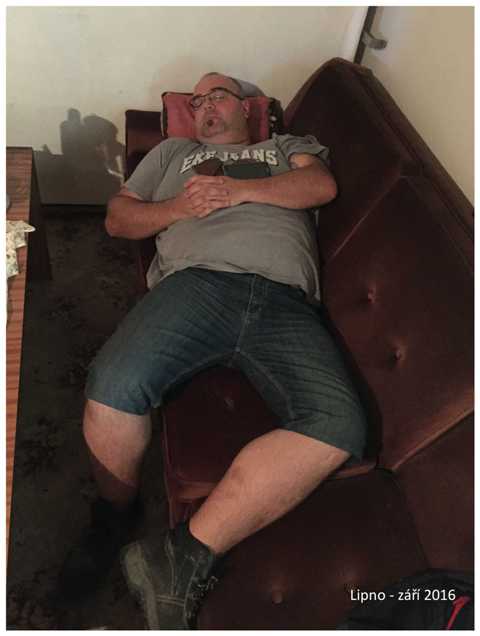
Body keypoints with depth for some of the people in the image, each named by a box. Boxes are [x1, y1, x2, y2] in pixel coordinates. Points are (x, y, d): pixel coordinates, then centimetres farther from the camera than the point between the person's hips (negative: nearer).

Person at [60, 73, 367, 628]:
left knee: (338, 425, -28)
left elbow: (322, 185, 14)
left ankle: (185, 556, -21)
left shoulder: (290, 145, 36)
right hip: (196, 282, 1)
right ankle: (115, 519, 1)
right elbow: (117, 217, 27)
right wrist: (178, 208, 7)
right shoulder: (173, 151, 37)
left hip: (284, 300, 0)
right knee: (113, 386, -29)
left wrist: (239, 190, 2)